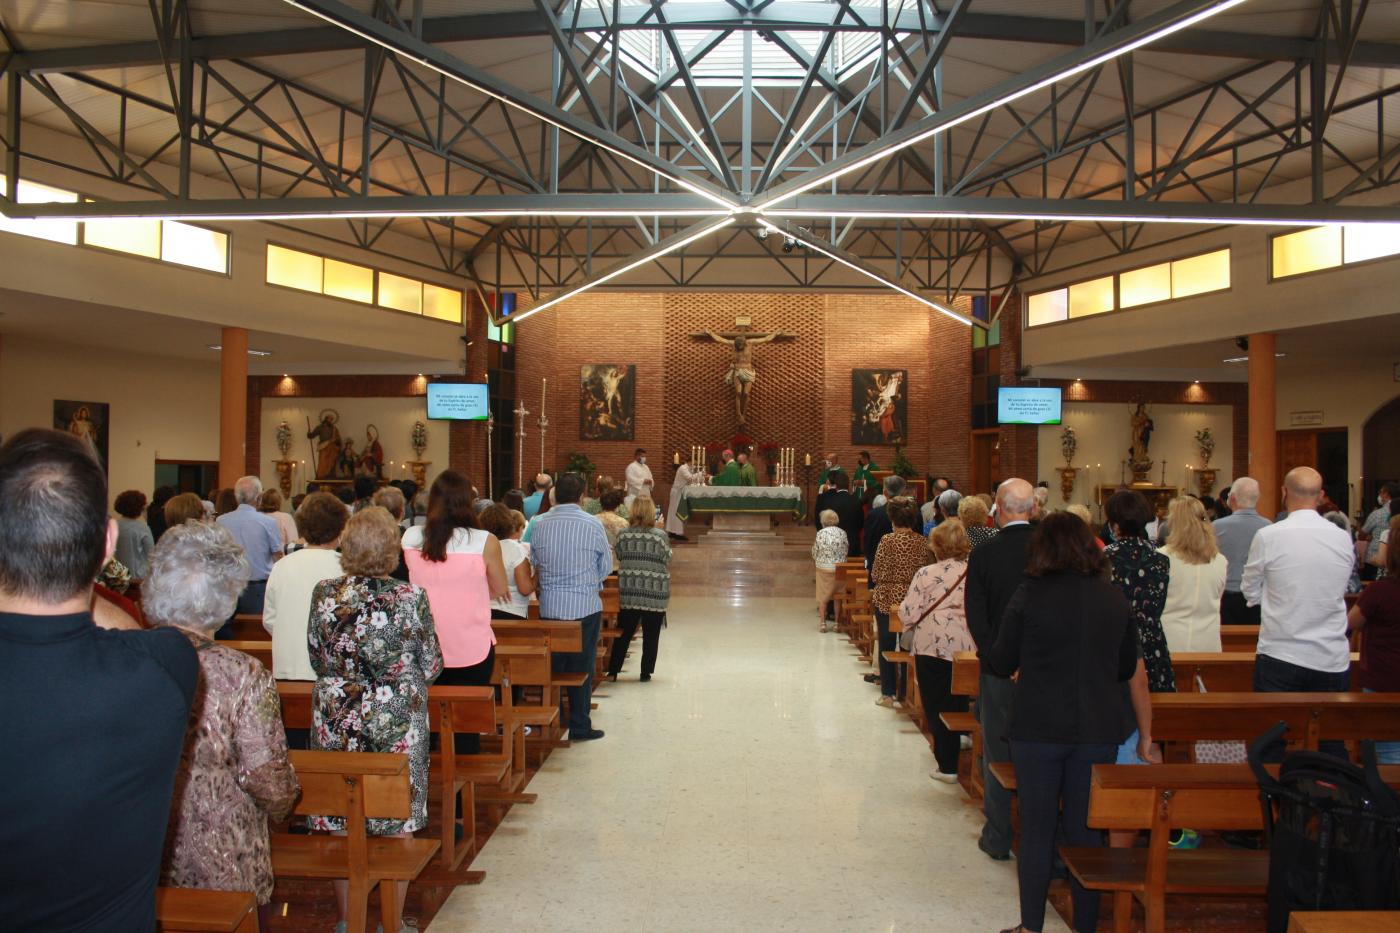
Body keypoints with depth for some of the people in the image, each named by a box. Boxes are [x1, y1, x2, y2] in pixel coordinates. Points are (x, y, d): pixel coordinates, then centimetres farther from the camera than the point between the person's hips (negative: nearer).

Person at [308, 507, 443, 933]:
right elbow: (431, 667, -6)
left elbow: (316, 659, 6)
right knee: (396, 825, 10)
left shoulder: (323, 594, -7)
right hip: (397, 726, -2)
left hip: (335, 723, 3)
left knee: (340, 823, 16)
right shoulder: (410, 598, -15)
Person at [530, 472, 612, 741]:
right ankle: (579, 726, 13)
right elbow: (606, 567, -1)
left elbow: (534, 564, 6)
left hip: (549, 606, 2)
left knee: (552, 665, 14)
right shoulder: (592, 524, -10)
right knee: (581, 668, 7)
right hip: (585, 605, -2)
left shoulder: (539, 524, -3)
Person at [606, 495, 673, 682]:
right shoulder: (660, 535, -8)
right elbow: (667, 563, -1)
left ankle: (613, 671, 13)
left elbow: (619, 557, 9)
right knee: (651, 635, 9)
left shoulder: (623, 534, -2)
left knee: (623, 633, 12)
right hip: (654, 594, -2)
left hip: (628, 593, 2)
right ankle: (646, 672, 13)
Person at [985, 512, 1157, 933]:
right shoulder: (1115, 599, 0)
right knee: (1086, 831, 14)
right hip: (1099, 729, 3)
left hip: (1038, 728, -3)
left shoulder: (1030, 595, -11)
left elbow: (1002, 664, -4)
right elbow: (1127, 668, 12)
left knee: (1037, 831, 8)